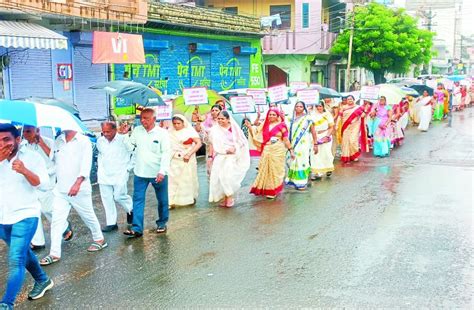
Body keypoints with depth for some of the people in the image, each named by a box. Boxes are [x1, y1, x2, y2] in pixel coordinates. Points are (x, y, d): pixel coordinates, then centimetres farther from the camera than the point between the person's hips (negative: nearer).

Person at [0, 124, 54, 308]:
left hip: (25, 216, -5)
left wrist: (25, 171, -31)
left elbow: (44, 184, -15)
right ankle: (42, 281, 42)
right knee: (23, 253, 22)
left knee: (15, 260, -14)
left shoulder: (32, 157, -7)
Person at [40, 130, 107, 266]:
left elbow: (86, 164, -17)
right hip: (60, 189, 5)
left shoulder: (83, 141, -8)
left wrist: (78, 183, -26)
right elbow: (54, 160, 18)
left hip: (79, 189, -5)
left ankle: (99, 239, 33)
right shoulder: (58, 141, 8)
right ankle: (54, 253, 7)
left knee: (88, 216, 11)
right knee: (56, 220, 2)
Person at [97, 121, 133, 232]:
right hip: (104, 175, 5)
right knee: (107, 199, 5)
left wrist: (127, 168, -5)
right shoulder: (100, 141, 6)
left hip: (119, 175, -5)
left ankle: (131, 209, 23)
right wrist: (100, 168, 14)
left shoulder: (123, 140, -12)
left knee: (118, 196, -8)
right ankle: (111, 223, 14)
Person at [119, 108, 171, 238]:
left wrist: (162, 171, -20)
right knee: (138, 200, 0)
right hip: (140, 173, 3)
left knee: (162, 200, 11)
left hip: (158, 173, -3)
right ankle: (137, 228, 4)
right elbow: (130, 147, 7)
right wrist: (125, 135, -7)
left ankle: (162, 223, 30)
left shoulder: (162, 133, -9)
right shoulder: (137, 131, 2)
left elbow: (166, 153, -12)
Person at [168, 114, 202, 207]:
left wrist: (189, 154, -17)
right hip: (174, 160, 2)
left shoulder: (189, 131, -5)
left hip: (187, 160, -2)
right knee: (172, 179, -4)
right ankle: (171, 201, -2)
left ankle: (190, 198, 30)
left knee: (188, 178, 10)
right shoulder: (170, 131, 4)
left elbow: (199, 143, -11)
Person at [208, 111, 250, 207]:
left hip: (231, 156, -3)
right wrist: (211, 156, 4)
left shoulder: (234, 129, -2)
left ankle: (230, 196, -5)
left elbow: (242, 142, 2)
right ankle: (223, 197, 8)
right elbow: (212, 144, 9)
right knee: (218, 176, -4)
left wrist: (234, 148, -13)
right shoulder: (215, 130, 5)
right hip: (219, 157, 3)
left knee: (228, 175, -18)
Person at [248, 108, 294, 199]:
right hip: (266, 151, 4)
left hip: (278, 151, -3)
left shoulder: (281, 125, -3)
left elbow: (286, 139, -2)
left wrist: (291, 150, -5)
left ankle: (273, 190, 12)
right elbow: (255, 135, 10)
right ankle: (264, 188, 18)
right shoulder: (264, 125, 8)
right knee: (265, 170, 6)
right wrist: (249, 127, 0)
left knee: (275, 170, 3)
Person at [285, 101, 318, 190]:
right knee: (294, 162, 7)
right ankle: (294, 180, 17)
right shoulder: (292, 119, 9)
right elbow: (290, 132, 15)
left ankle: (302, 182, -1)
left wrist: (315, 144, -5)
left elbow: (313, 132, -3)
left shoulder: (308, 118, -3)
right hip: (294, 145, 4)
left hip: (304, 144, -4)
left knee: (302, 162, -6)